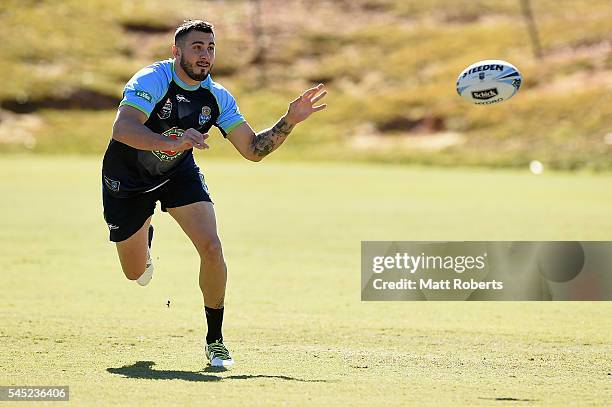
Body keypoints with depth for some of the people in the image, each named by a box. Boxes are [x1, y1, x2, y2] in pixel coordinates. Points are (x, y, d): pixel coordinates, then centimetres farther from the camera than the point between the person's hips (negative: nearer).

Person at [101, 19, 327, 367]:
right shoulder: (152, 80, -29)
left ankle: (215, 340, -4)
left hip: (179, 173, 3)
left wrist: (290, 121, -24)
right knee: (136, 273, 8)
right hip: (127, 179, -3)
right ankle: (146, 238, 48)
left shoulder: (216, 97, -13)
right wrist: (172, 142, -57)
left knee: (211, 248, -20)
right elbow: (122, 129, -43)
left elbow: (253, 149, -9)